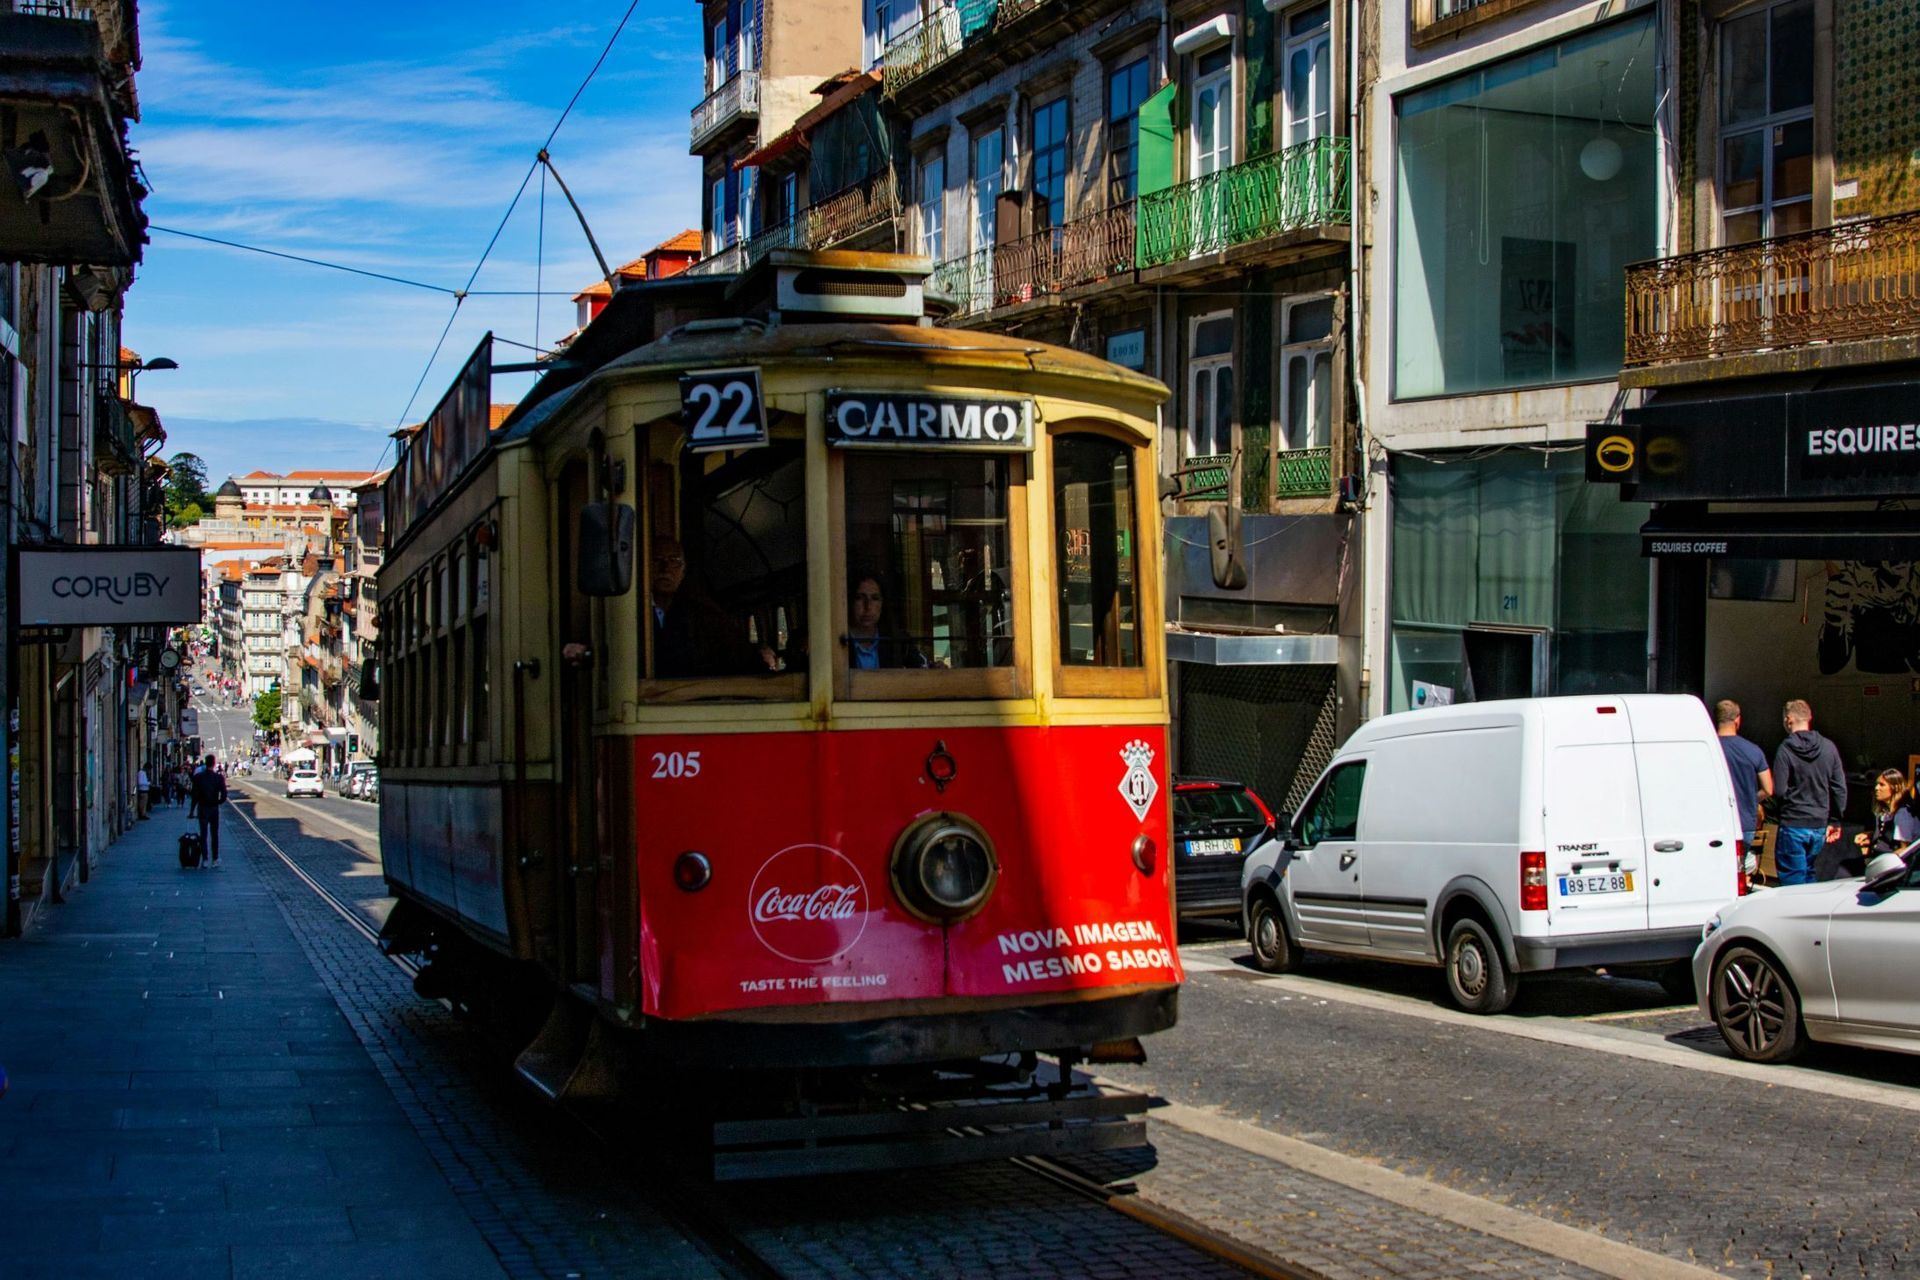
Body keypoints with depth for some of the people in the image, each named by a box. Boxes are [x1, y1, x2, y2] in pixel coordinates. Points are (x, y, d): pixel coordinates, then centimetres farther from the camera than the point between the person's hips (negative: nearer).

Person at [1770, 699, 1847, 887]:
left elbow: (1779, 790, -16)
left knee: (1793, 881, 1)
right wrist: (1835, 821, 14)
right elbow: (1840, 788, 6)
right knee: (1809, 875, 17)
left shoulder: (1786, 749, -13)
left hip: (1793, 825, -5)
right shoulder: (1829, 748, 2)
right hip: (1820, 825, 5)